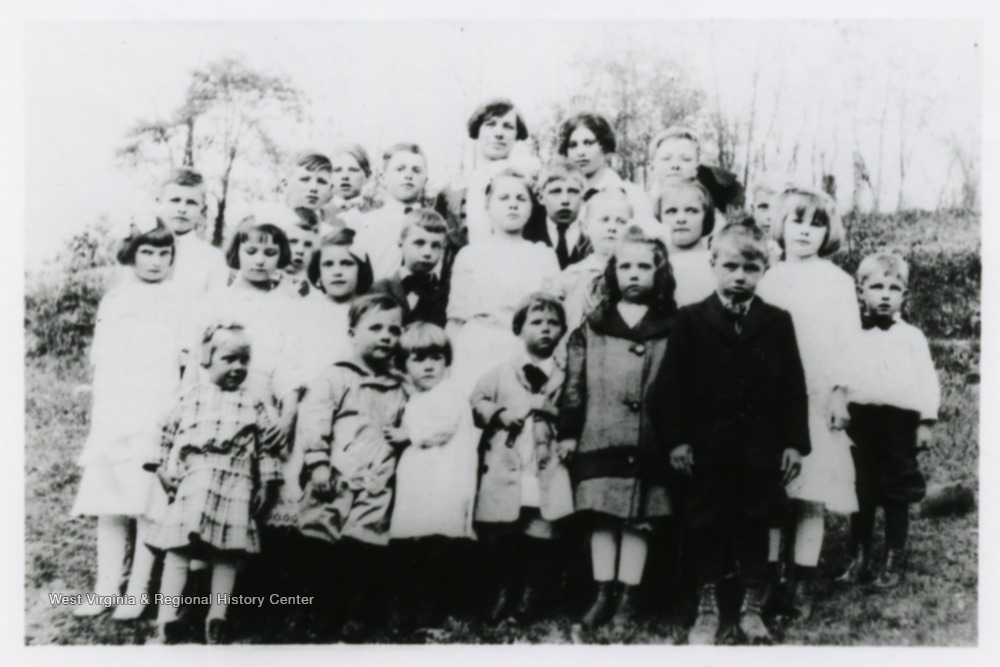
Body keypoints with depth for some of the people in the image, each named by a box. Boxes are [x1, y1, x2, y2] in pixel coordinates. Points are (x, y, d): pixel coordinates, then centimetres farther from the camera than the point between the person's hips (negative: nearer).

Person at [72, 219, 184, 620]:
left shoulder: (178, 303, 5)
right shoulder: (113, 301, 13)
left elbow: (187, 366, 1)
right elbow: (101, 362, 13)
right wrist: (100, 417, 6)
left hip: (156, 420, -3)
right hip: (112, 418, 3)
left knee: (147, 505, -4)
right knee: (108, 505, 3)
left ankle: (137, 592, 3)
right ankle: (105, 589, 11)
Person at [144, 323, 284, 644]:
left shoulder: (252, 405, 11)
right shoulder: (189, 399, 12)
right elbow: (168, 438, 15)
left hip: (235, 487, 0)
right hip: (192, 482, 0)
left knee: (227, 554, 3)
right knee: (177, 548, 0)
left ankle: (217, 621, 7)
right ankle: (166, 621, 1)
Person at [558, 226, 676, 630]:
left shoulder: (672, 330, 4)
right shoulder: (591, 329, 7)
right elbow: (574, 384, 5)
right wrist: (568, 432, 0)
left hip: (649, 443, -1)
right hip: (600, 440, 1)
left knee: (639, 521, 4)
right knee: (602, 518, 4)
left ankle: (627, 599, 12)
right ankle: (603, 595, 13)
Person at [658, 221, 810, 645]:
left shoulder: (778, 323, 3)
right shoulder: (691, 320, -1)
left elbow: (793, 386, 4)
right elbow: (671, 384, -3)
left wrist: (794, 441, -1)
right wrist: (676, 438, -8)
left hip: (762, 450, 1)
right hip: (708, 449, -1)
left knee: (756, 527, 10)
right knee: (709, 529, 8)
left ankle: (752, 607, 24)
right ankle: (707, 610, 20)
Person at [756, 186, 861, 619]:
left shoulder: (838, 282, 5)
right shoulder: (768, 280, 10)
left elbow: (849, 343, 2)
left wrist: (841, 392, -7)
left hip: (819, 400, -2)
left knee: (811, 495, -2)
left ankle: (802, 584, 6)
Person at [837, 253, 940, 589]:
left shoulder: (912, 337, 5)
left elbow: (927, 381, 2)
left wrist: (926, 421, -4)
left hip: (899, 422, -1)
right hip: (860, 421, 1)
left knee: (896, 497, 5)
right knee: (861, 495, 6)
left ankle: (894, 562, 14)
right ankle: (860, 560, 15)